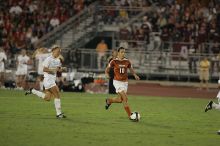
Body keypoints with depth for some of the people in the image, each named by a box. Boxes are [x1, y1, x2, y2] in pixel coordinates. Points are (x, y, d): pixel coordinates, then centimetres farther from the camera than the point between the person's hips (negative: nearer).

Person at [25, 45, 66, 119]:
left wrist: (62, 69, -2)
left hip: (52, 79, 9)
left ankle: (32, 91, 22)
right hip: (48, 79, -9)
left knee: (47, 98, 9)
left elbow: (59, 69, 19)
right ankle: (59, 113, -8)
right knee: (57, 95, -12)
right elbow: (44, 69, -16)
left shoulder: (58, 60, 13)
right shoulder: (49, 59, -12)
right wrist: (53, 70, -21)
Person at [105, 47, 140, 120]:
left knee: (120, 100, 8)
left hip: (125, 82, 5)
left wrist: (135, 75, -5)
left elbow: (131, 69, 14)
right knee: (125, 98, -16)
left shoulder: (127, 61, 2)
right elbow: (107, 68, 3)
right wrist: (107, 74, -18)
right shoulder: (114, 61, -7)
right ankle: (130, 116, -11)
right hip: (117, 82, -5)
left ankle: (109, 100, 41)